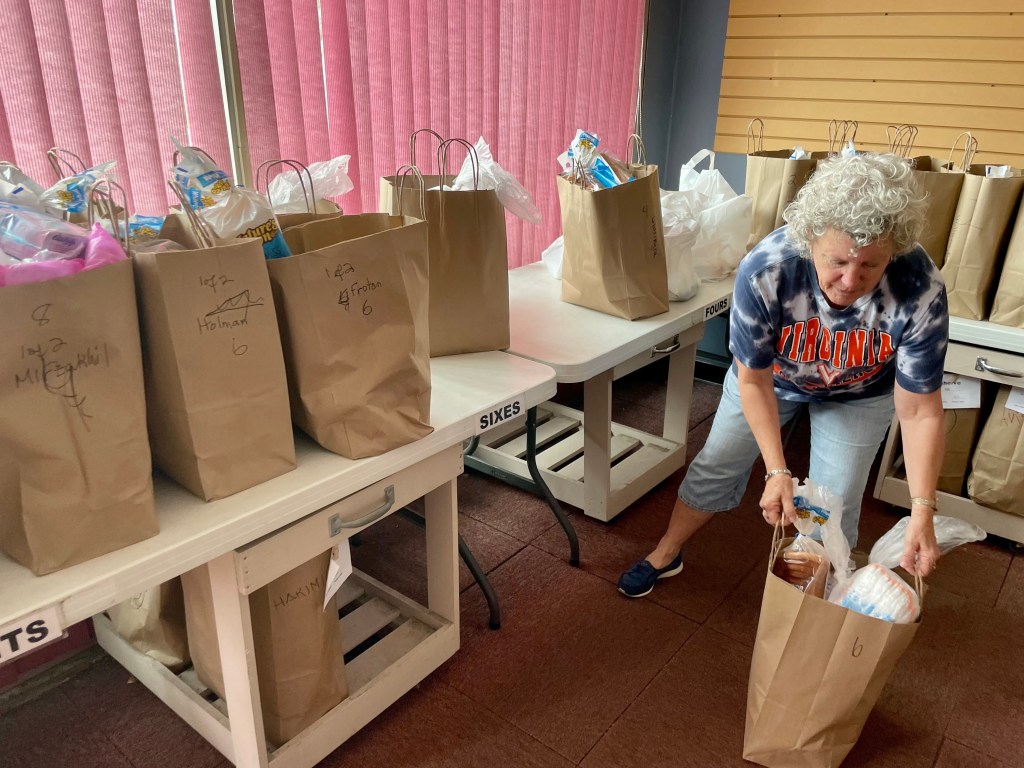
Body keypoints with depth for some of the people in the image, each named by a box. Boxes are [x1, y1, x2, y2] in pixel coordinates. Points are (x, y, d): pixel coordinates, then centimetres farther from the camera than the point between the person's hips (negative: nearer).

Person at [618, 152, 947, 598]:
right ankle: (666, 554, 34)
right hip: (770, 374, 0)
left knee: (835, 506, 1)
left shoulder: (921, 292, -37)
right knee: (717, 464, 11)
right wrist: (776, 470, -31)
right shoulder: (763, 271, -39)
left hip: (858, 394, 0)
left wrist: (922, 511, -34)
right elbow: (753, 381, -27)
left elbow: (919, 411, -28)